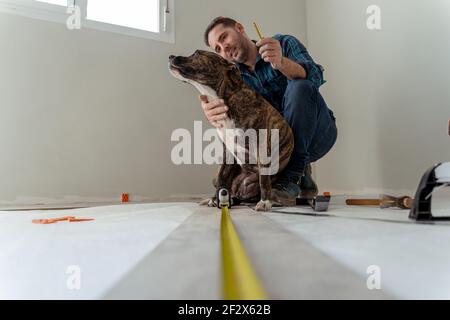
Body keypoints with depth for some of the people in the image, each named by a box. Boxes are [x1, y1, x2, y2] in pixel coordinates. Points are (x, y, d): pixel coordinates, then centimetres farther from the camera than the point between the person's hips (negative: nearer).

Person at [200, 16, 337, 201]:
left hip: (318, 132, -3)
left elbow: (315, 76, -25)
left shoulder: (284, 44, -6)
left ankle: (292, 177, -26)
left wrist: (281, 63, -45)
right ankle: (301, 177, 6)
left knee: (299, 87, -31)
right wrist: (212, 115, -38)